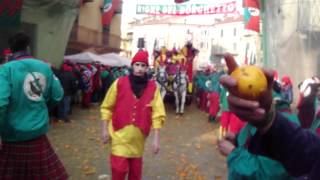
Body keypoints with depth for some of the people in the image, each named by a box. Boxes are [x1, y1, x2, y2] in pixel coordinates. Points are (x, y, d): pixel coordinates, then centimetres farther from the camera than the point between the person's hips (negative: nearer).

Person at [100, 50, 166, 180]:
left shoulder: (153, 87, -4)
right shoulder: (119, 83, -6)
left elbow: (158, 114, -4)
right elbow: (106, 107, 1)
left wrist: (156, 138, -7)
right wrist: (105, 129, -1)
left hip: (138, 137, 2)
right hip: (120, 135, -2)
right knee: (119, 169, -5)